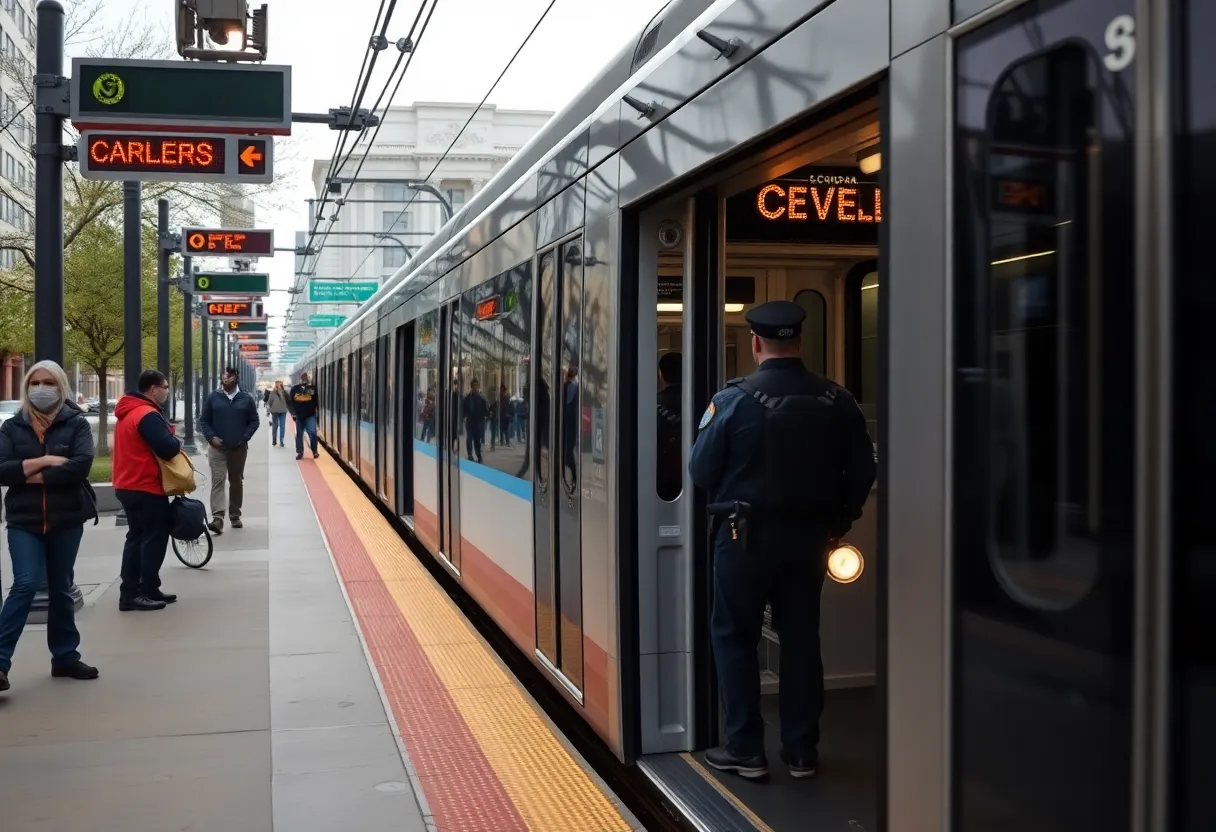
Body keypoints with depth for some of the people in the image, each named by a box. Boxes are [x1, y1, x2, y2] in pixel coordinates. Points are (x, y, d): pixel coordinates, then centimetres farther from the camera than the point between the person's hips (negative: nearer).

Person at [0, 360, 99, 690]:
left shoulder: (76, 423, 0)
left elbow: (81, 465, -17)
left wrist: (35, 477, -16)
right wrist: (43, 460, -16)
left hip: (66, 519, 1)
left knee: (61, 589, 11)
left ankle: (65, 657, 22)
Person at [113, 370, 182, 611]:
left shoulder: (128, 412, 13)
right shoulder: (147, 414, -19)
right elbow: (168, 449, -25)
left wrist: (168, 438, 8)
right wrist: (176, 441, -5)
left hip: (128, 485, 10)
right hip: (146, 487, -10)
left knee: (137, 537, 13)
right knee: (155, 537, -1)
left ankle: (130, 592, 14)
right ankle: (146, 591, 1)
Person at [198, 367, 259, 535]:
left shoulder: (246, 399, 2)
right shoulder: (213, 398, 2)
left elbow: (254, 421, 4)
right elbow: (203, 420, 5)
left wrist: (244, 438, -9)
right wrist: (211, 437, -9)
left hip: (239, 448, 1)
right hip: (217, 448, -1)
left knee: (237, 482, 11)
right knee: (217, 481, -11)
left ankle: (235, 516, 23)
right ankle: (217, 518, -19)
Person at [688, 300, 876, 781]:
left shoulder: (733, 400, -14)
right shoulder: (836, 400, -3)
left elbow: (701, 471, -9)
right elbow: (862, 470, 1)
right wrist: (837, 520, 13)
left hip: (746, 535, -4)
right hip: (809, 535, 4)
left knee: (734, 636, 10)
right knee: (801, 637, 13)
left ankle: (745, 750, 12)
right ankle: (802, 751, 20)